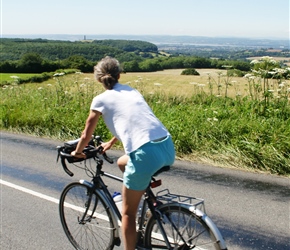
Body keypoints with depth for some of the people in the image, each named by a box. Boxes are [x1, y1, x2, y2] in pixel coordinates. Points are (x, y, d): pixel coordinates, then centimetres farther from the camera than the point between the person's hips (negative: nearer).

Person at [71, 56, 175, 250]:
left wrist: (78, 152, 39)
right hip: (168, 148, 6)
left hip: (146, 154, -6)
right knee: (123, 163, 34)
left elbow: (86, 136, 18)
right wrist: (110, 143, 54)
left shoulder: (101, 100, 9)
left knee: (128, 212, 13)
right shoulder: (131, 91, 24)